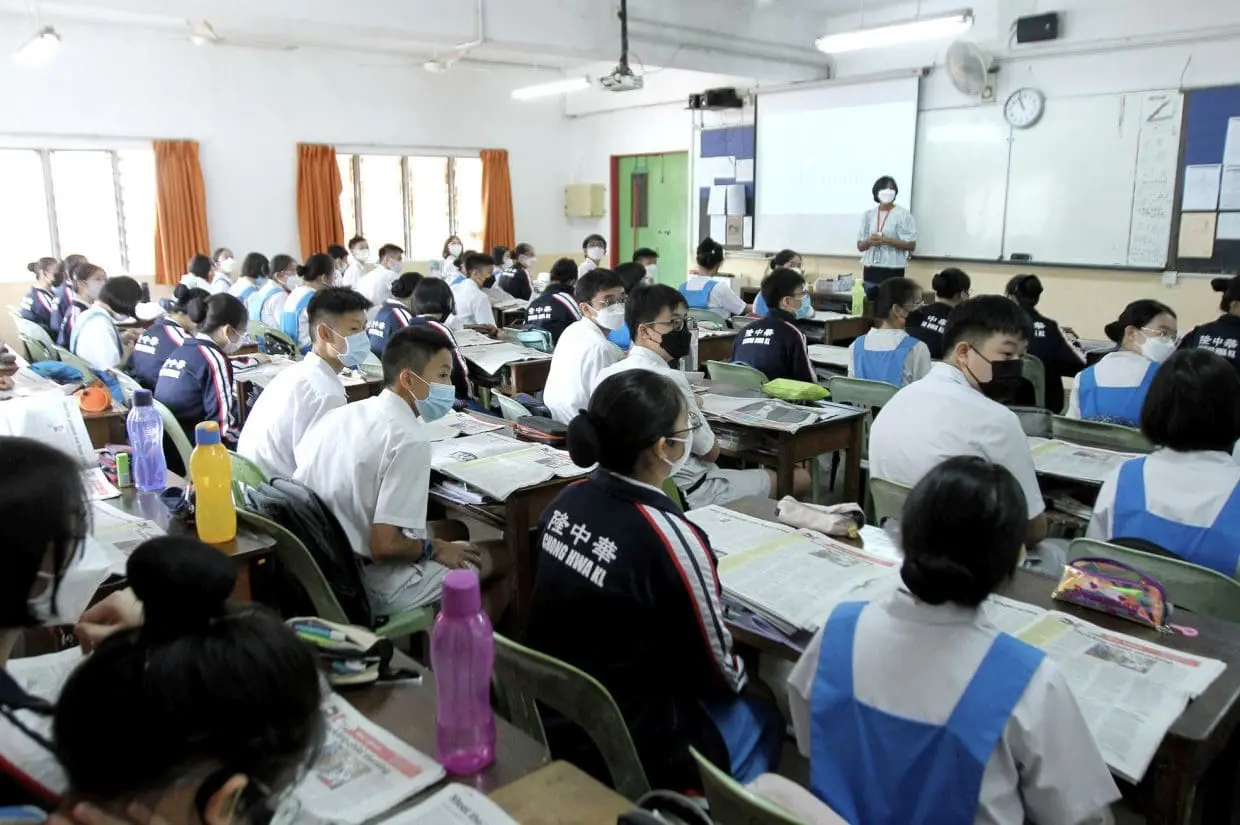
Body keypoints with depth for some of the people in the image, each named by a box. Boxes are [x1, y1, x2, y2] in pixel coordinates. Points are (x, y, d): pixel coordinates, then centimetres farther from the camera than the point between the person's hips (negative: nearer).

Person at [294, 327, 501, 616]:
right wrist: (433, 549, -5)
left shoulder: (341, 414, 3)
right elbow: (384, 545, -26)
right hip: (372, 586, -8)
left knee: (450, 529, 25)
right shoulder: (409, 440, -22)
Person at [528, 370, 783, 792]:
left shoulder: (567, 501, -6)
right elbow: (717, 673, -13)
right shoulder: (670, 539, -28)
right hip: (625, 747, -6)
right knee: (764, 718, 20)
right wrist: (738, 678, 10)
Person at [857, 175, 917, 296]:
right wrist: (869, 241, -10)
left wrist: (887, 240, -16)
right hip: (870, 271, 4)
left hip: (893, 272, -4)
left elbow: (911, 245, -6)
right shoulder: (868, 214, 10)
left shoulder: (903, 214, -1)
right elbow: (860, 246, 12)